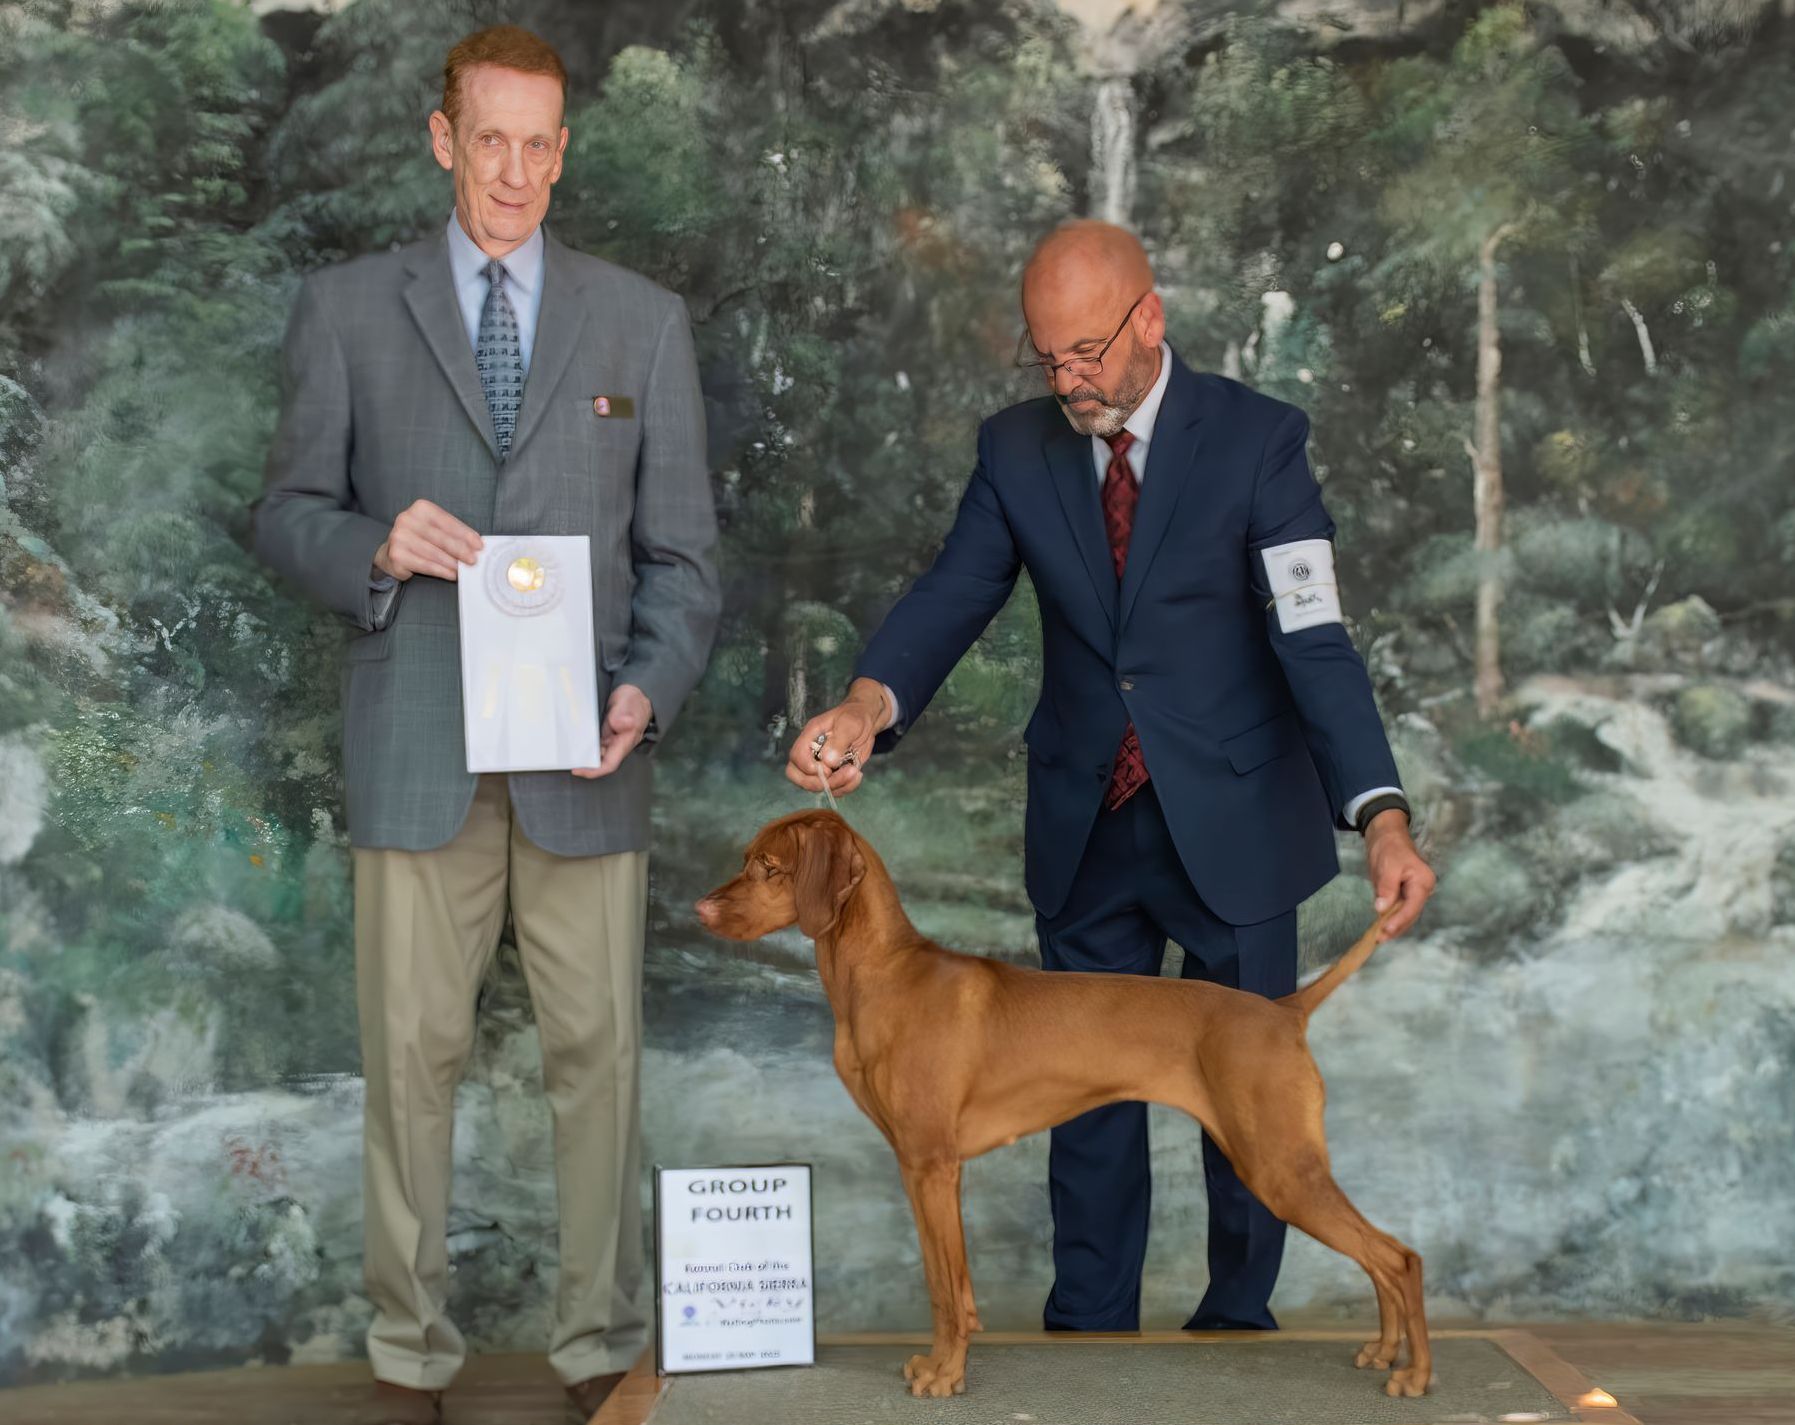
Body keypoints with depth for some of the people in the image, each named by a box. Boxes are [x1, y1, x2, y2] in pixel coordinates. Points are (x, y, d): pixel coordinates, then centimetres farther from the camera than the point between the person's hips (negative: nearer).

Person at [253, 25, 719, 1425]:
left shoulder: (645, 321, 10)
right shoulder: (348, 308, 8)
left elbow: (681, 549, 8)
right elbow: (289, 510, 10)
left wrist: (649, 692, -8)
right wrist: (376, 547, -12)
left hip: (584, 754, 1)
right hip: (416, 750, 0)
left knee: (599, 1050, 4)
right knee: (413, 1052, 4)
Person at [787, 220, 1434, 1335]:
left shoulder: (1259, 438, -11)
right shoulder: (1015, 449, 0)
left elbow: (1315, 639, -20)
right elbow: (952, 596, -9)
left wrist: (1382, 816, -33)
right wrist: (869, 702, -32)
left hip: (1231, 823, -2)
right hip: (1085, 827, 3)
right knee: (1089, 1089, 10)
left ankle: (1239, 1322, 26)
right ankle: (1089, 1333, 21)